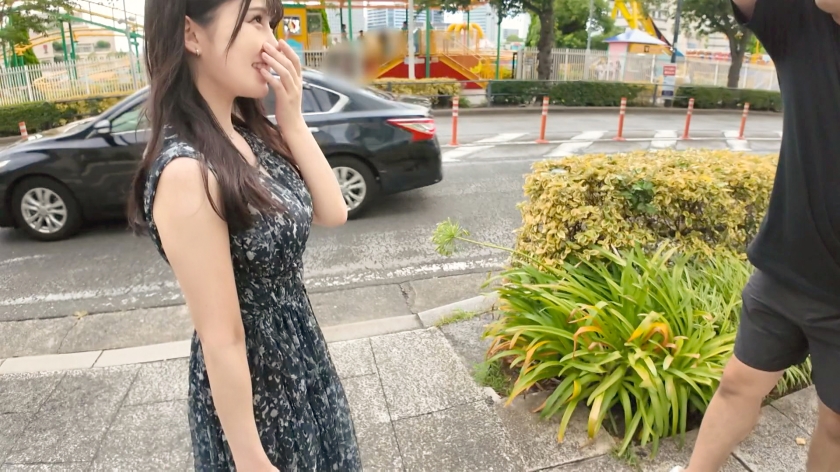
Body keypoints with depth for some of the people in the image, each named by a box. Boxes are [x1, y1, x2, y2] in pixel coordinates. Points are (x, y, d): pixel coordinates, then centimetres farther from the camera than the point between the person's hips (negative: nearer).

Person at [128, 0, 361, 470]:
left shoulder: (249, 132, -4)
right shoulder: (187, 171, -28)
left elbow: (333, 213, -2)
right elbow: (222, 341, -24)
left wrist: (292, 119, -12)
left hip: (303, 356, 8)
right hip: (250, 385, -8)